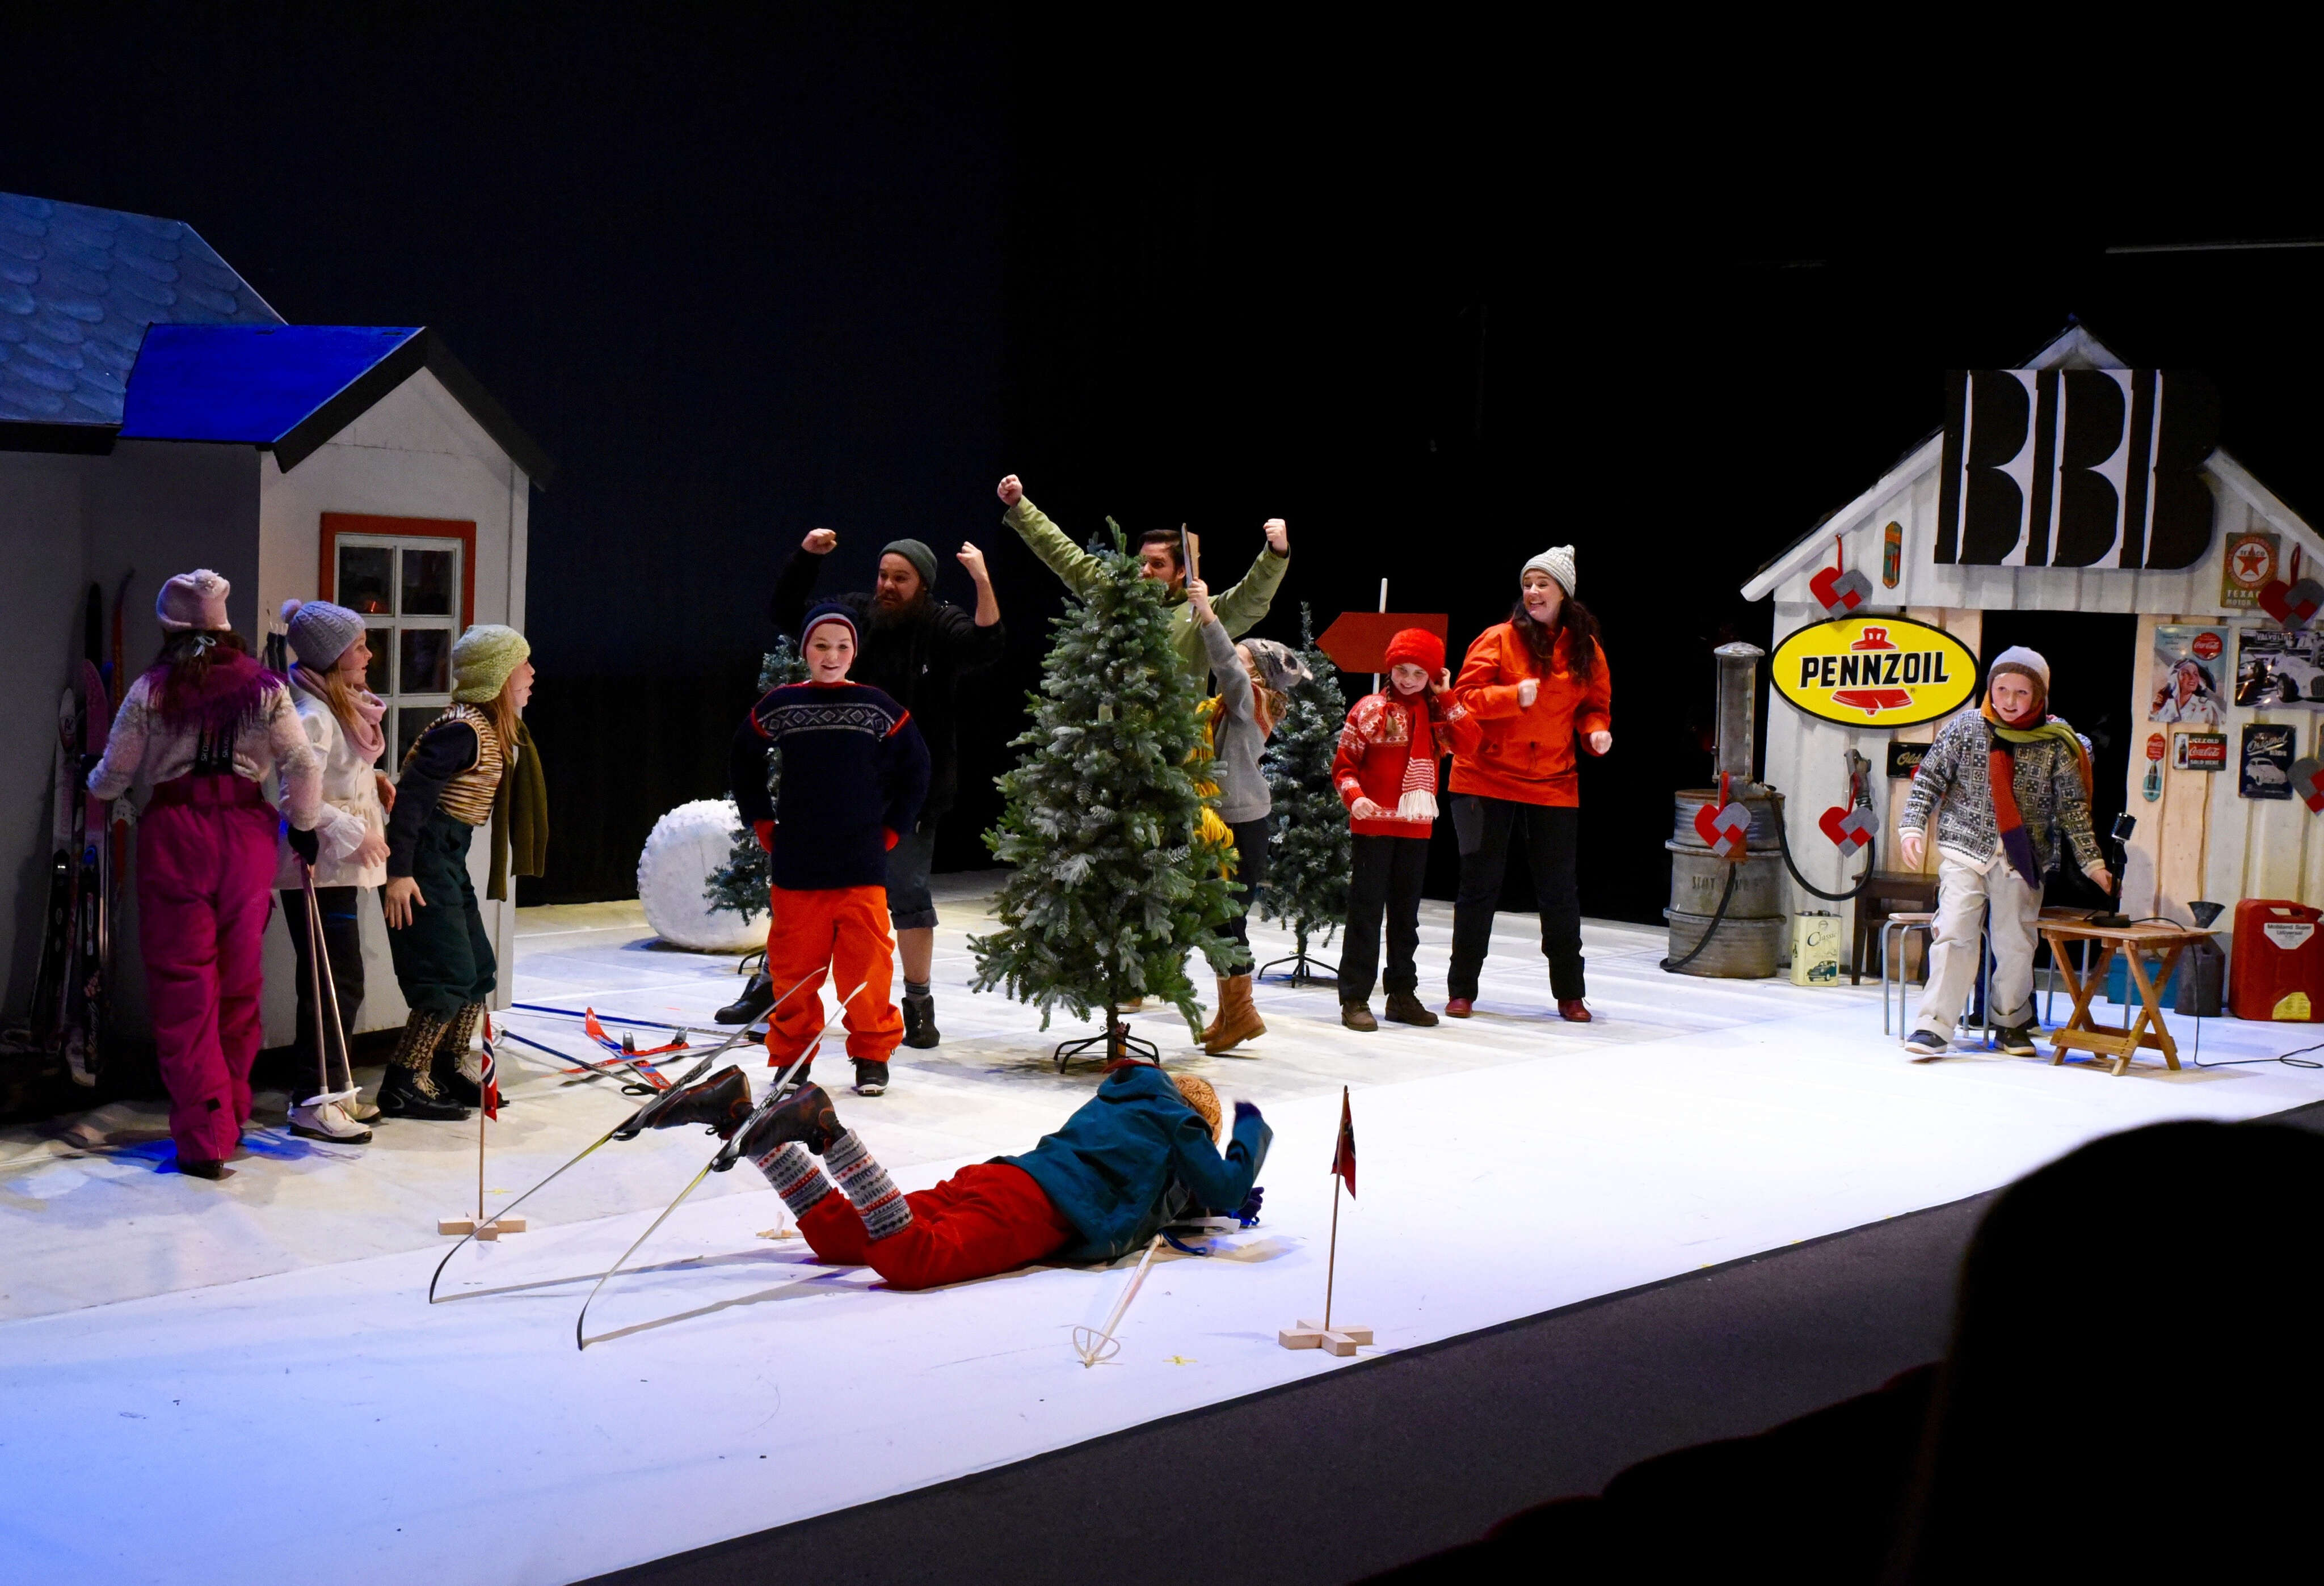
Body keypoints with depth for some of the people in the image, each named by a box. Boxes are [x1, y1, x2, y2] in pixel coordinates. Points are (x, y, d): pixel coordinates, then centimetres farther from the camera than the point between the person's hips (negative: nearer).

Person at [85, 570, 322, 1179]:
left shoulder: (152, 688, -1)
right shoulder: (263, 687, 2)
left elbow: (114, 775, 6)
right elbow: (303, 764, -3)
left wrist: (96, 785, 29)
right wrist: (303, 827, 9)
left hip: (173, 832, -2)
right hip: (247, 832, 2)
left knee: (183, 988, 2)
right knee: (240, 981, 13)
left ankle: (205, 1138, -2)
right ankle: (231, 1113, 26)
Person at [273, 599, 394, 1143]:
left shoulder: (343, 707, 13)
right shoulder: (311, 715, -18)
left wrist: (374, 780, 8)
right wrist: (357, 834, -19)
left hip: (337, 869, 10)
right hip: (317, 869, -10)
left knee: (339, 983, 15)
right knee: (336, 985, -7)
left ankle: (329, 1091, 23)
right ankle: (311, 1103, -2)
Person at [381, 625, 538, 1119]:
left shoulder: (492, 730, 11)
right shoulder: (465, 730, -19)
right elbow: (412, 793, -23)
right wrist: (398, 872, -26)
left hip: (448, 859, 10)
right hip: (423, 860, -10)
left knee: (479, 969, 14)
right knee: (450, 976, -9)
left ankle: (450, 1069, 27)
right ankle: (403, 1084, -2)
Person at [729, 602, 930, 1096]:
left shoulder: (877, 708, 1)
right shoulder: (780, 706, 3)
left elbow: (915, 768, 11)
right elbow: (745, 760, 17)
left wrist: (893, 828, 7)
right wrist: (762, 823, 12)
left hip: (863, 864, -1)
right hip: (795, 865, 1)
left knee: (865, 962, -2)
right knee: (795, 963, 4)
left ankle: (873, 1056, 12)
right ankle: (792, 1056, 18)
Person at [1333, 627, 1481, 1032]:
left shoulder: (1436, 714, 7)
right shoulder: (1369, 709, -3)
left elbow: (1469, 744, -8)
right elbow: (1344, 763, -2)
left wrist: (1447, 698, -9)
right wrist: (1354, 796, -19)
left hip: (1417, 829, 4)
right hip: (1374, 824, -4)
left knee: (1406, 912, 12)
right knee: (1366, 910, -2)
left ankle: (1402, 994, 22)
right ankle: (1355, 999, 1)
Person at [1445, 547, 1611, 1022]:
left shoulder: (1586, 648, 5)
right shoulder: (1499, 639, -4)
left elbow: (1595, 705, 15)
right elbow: (1465, 697, -9)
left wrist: (1596, 731, -6)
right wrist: (1514, 696, -24)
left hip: (1553, 783, 2)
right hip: (1487, 778, -2)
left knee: (1558, 889, 8)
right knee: (1480, 884, 4)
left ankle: (1570, 994, 19)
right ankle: (1462, 990, 14)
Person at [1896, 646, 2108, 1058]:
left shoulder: (2055, 744, 1)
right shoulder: (1965, 727, 1)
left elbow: (2073, 806, 5)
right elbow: (1930, 779, 4)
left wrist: (2092, 861, 4)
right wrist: (1913, 826, -7)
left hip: (2021, 859, 1)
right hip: (1965, 849, -1)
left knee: (2016, 944, 7)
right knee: (1954, 936, -10)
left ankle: (2012, 1023, 27)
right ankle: (1933, 1027, -8)